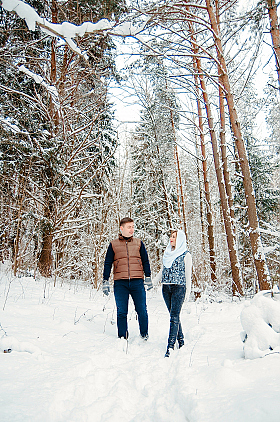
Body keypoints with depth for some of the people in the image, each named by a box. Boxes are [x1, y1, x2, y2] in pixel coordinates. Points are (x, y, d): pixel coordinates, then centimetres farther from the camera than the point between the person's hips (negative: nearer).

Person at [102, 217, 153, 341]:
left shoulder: (139, 243, 12)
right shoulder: (113, 245, 9)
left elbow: (145, 261, 15)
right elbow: (107, 264, 11)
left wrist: (148, 278, 9)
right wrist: (105, 282, 6)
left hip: (137, 282, 1)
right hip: (120, 283, 0)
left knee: (142, 310, 1)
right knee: (121, 312, 4)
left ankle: (144, 335, 22)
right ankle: (122, 337, 19)